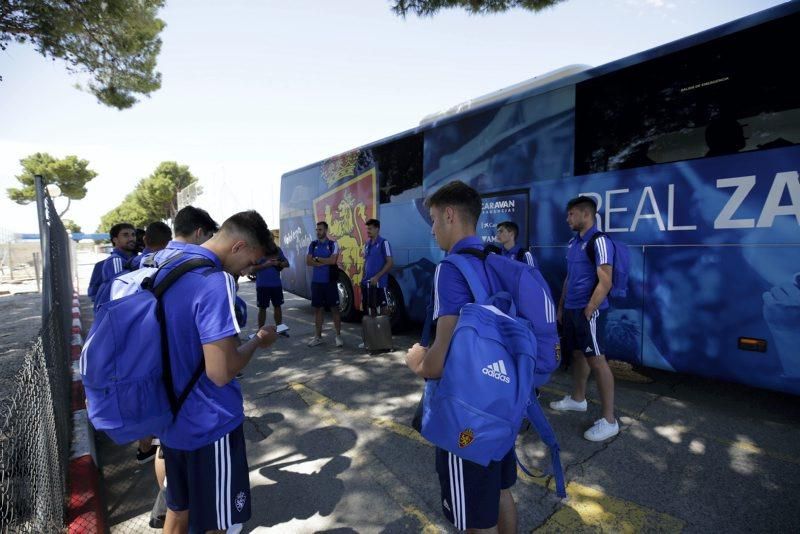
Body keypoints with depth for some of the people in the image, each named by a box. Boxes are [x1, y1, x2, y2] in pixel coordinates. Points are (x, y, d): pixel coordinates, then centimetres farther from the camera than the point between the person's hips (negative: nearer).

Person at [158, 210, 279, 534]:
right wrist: (257, 341, -12)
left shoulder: (168, 268, 3)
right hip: (209, 425, -8)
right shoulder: (215, 282, -26)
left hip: (171, 418, 9)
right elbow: (220, 372, -28)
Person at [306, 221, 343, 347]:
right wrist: (325, 262, -11)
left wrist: (317, 259, -7)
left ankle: (338, 336, 9)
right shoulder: (312, 245, 8)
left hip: (330, 281, -4)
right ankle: (318, 337, 17)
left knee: (334, 308, 1)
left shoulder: (333, 244, -2)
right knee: (317, 309, 8)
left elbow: (333, 260, -16)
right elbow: (308, 262, -3)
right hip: (316, 281, 4)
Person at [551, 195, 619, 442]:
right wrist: (561, 306, 16)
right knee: (577, 354, 18)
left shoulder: (599, 241, -14)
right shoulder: (573, 242, 12)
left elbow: (605, 283, -19)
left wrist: (587, 312, -18)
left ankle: (609, 421, 4)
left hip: (587, 311, -8)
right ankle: (578, 399, 35)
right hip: (571, 309, 9)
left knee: (596, 360, -4)